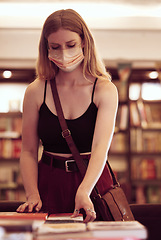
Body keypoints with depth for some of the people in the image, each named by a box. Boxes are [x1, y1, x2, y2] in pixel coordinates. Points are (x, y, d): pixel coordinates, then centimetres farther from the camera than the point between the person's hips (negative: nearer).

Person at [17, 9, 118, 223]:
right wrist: (33, 195, -13)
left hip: (92, 181, -1)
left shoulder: (105, 90, -4)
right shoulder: (36, 91, 1)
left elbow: (101, 147, -17)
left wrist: (84, 192, -33)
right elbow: (28, 151, 2)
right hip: (49, 183, 1)